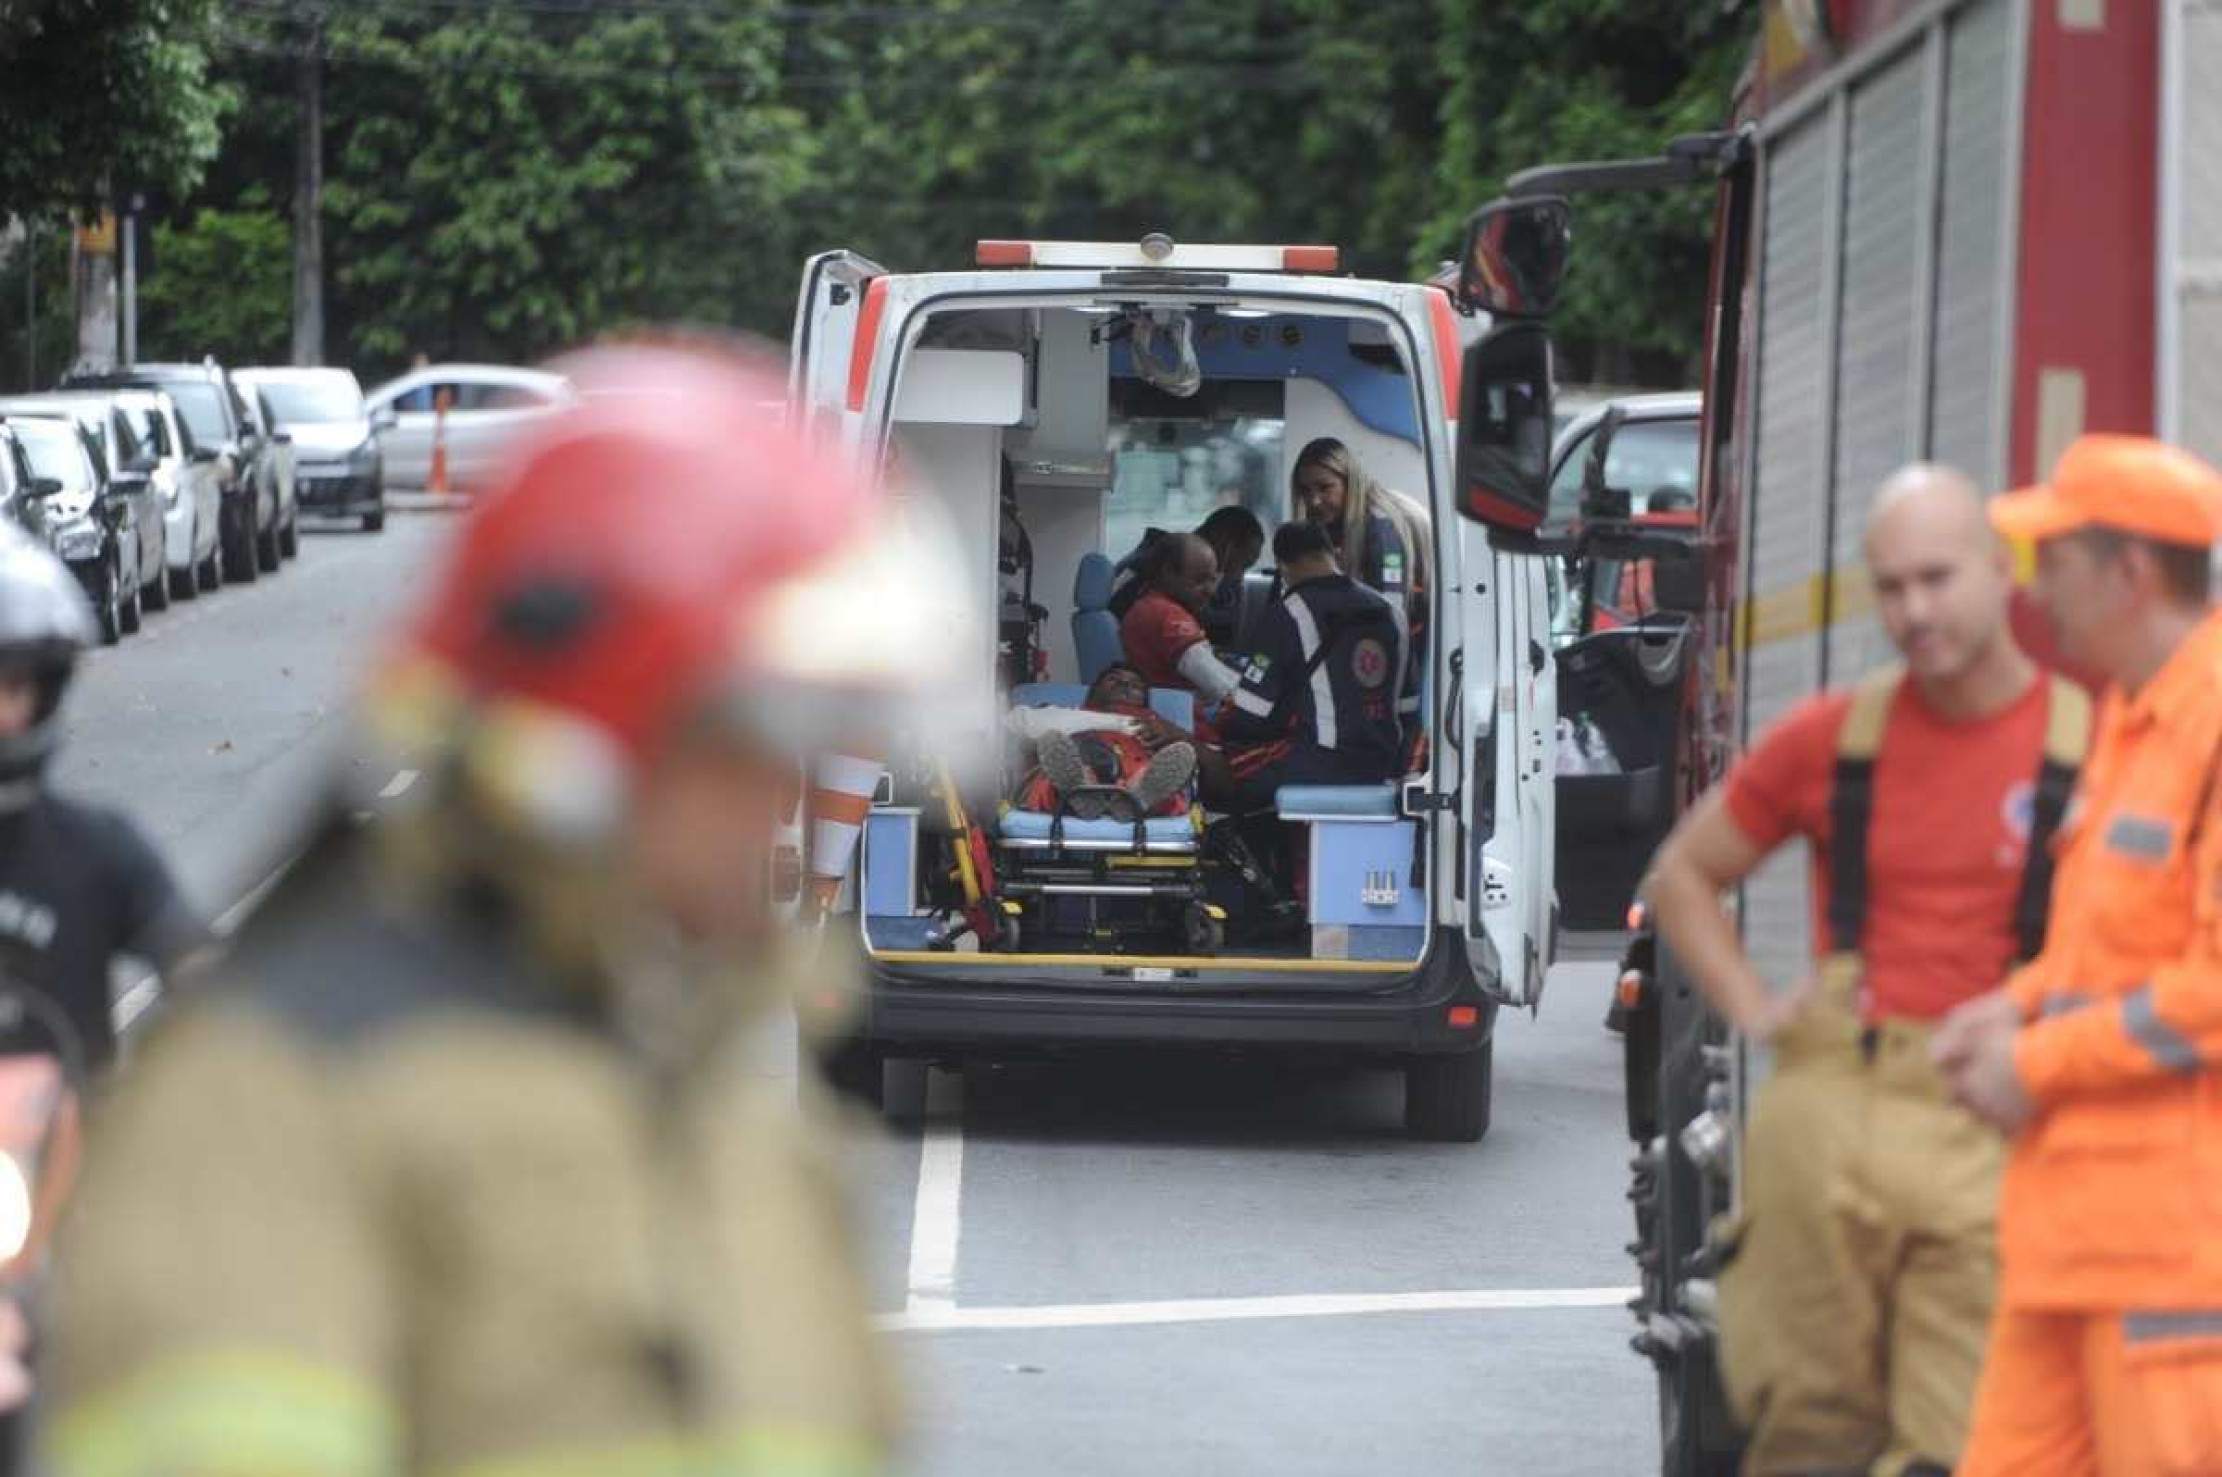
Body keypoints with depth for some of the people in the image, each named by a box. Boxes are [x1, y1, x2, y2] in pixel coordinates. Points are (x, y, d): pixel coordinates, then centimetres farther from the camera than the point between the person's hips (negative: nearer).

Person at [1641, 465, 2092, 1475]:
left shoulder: (2089, 741, 1)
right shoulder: (1833, 739, 9)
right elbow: (1680, 875, 23)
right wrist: (1751, 1009, 9)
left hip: (1988, 1134, -2)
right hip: (1827, 1117, 2)